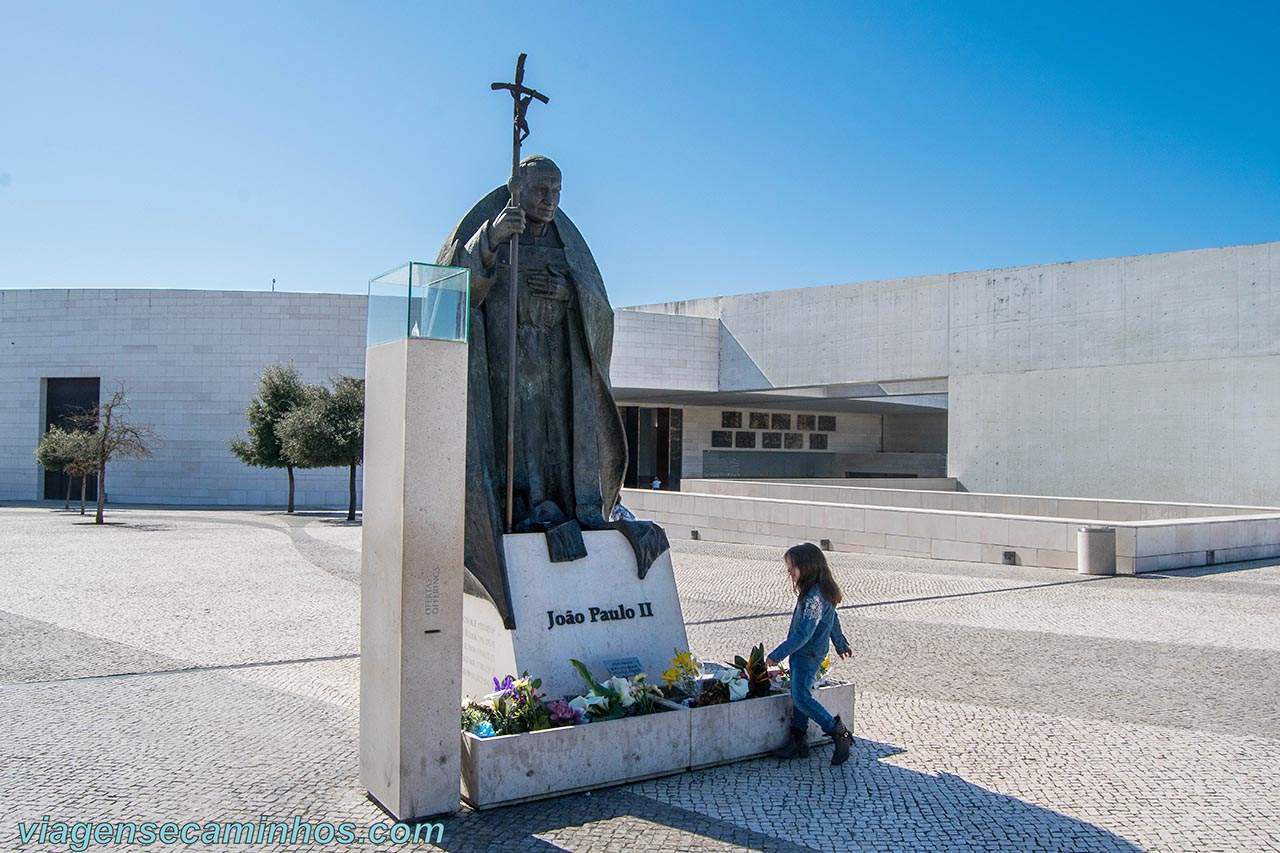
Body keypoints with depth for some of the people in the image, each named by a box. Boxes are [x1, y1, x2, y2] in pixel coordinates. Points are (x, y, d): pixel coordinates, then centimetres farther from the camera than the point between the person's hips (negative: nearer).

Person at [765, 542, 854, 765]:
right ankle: (797, 740, 21)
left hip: (808, 655, -10)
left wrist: (777, 655, -27)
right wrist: (841, 644, 36)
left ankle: (839, 733, 0)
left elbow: (803, 634, -29)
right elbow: (834, 620, 21)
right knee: (797, 696, 13)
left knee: (802, 698, -8)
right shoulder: (821, 591, 7)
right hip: (801, 653, 10)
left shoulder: (815, 597, -26)